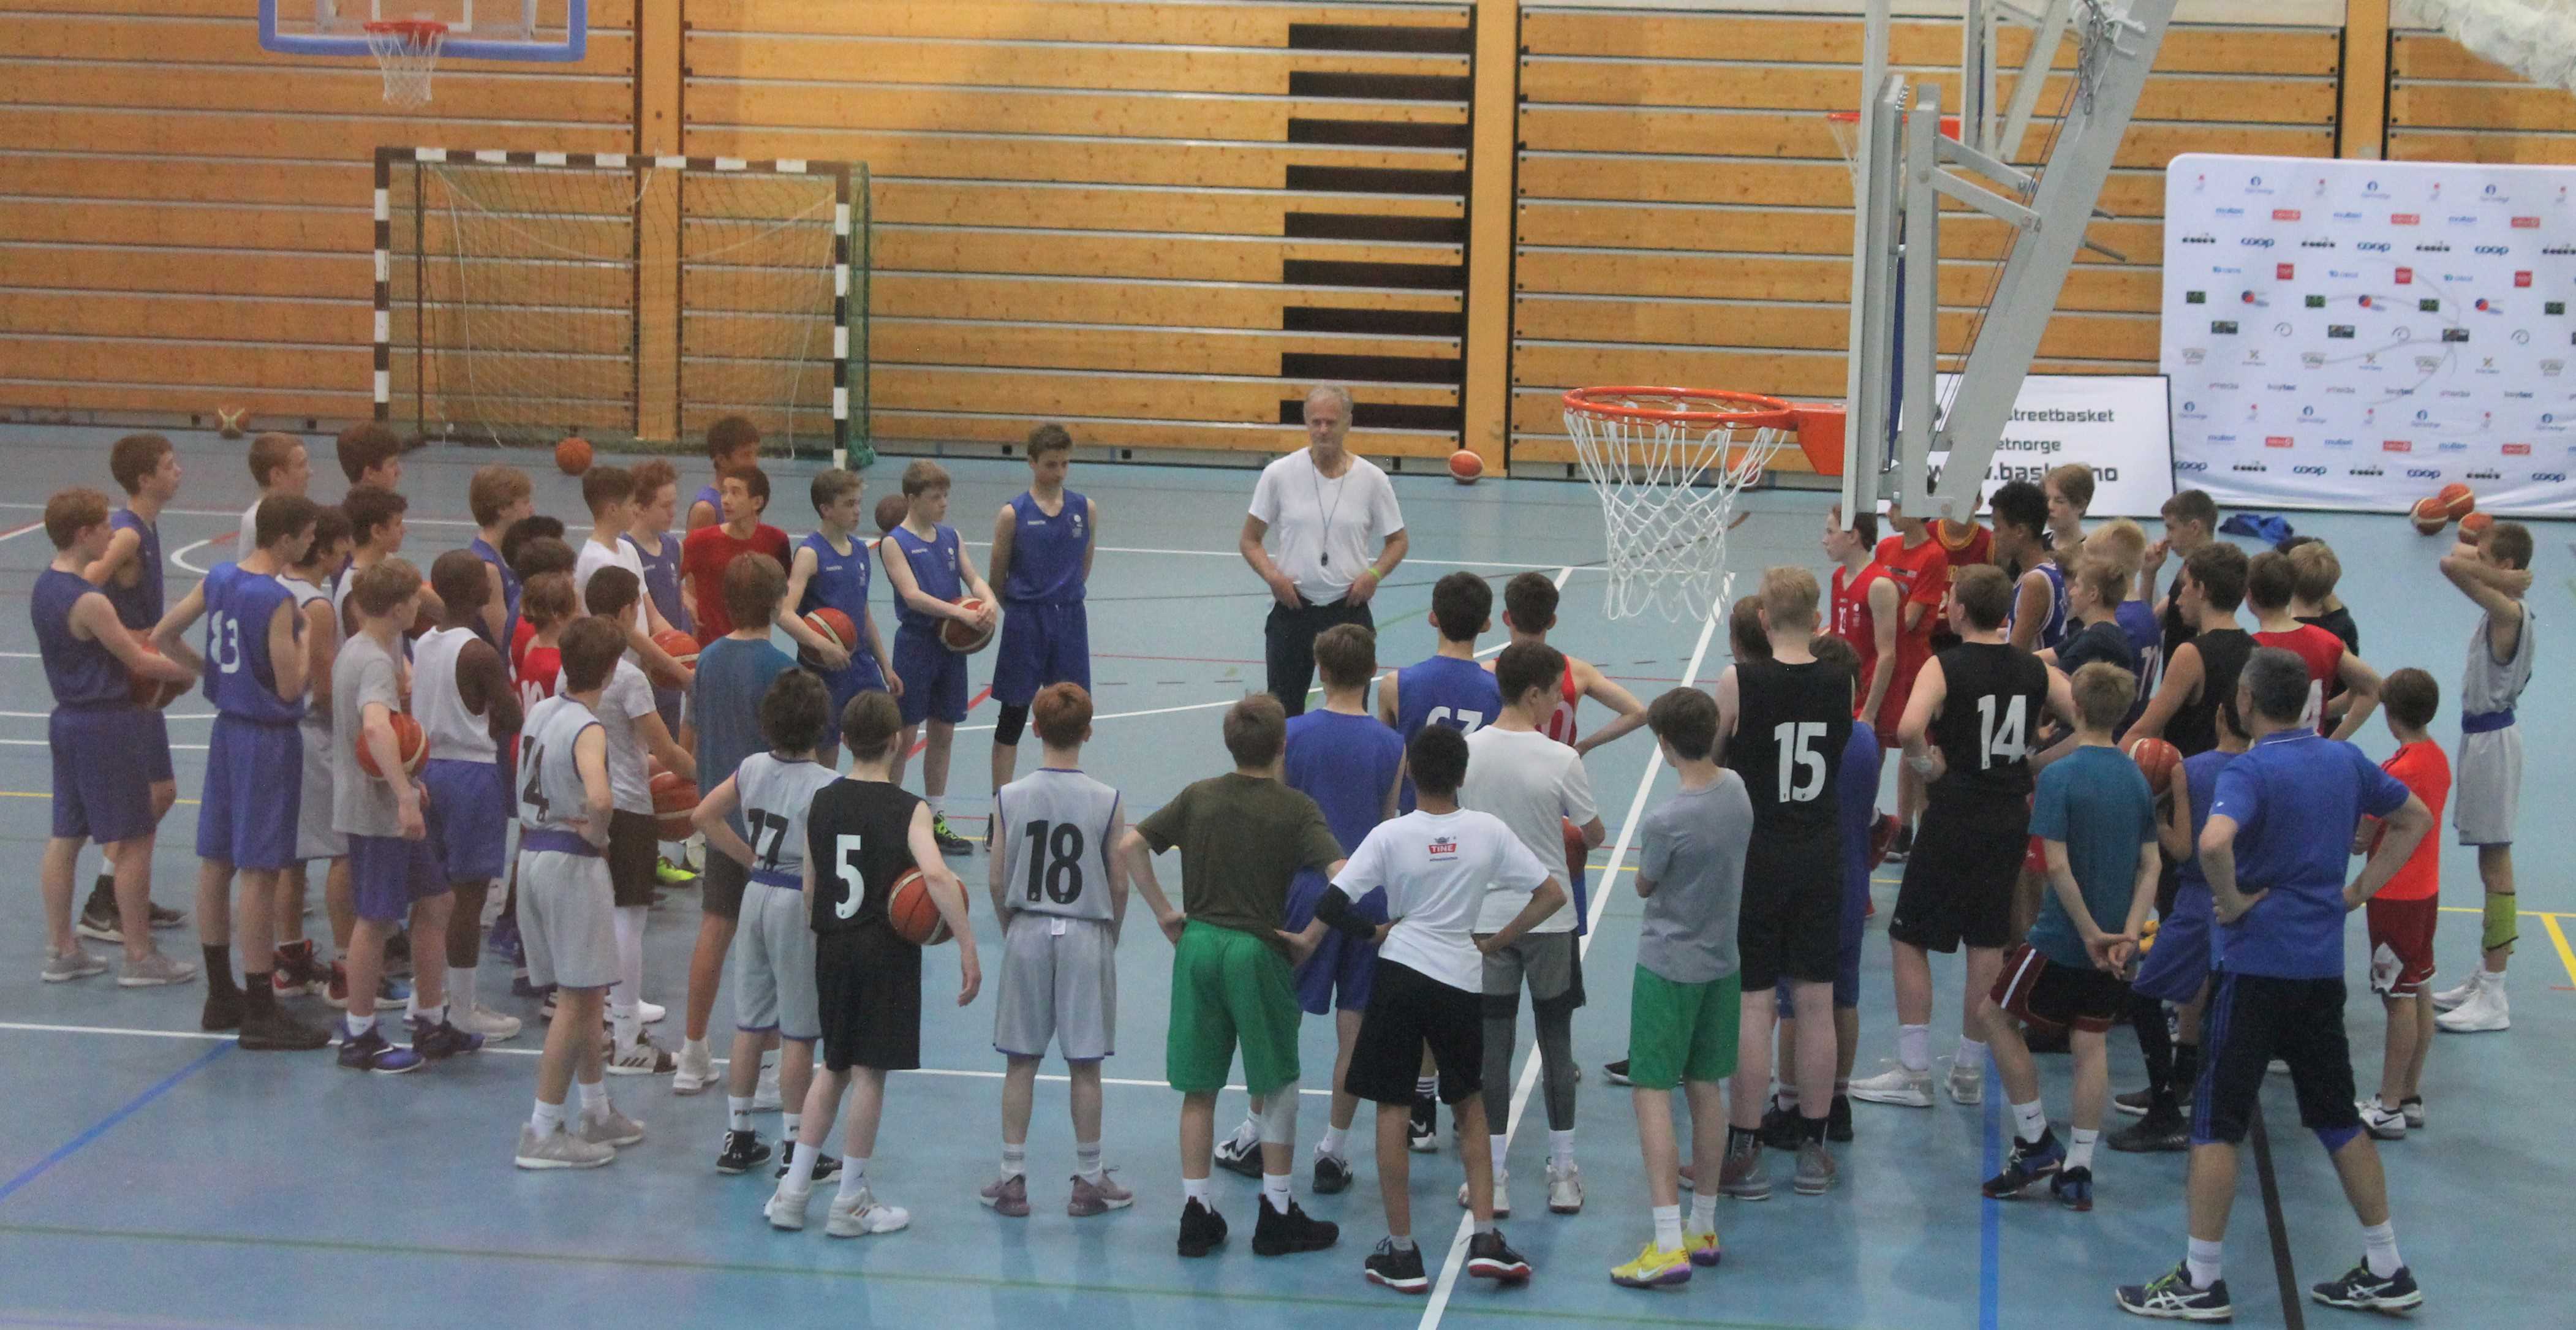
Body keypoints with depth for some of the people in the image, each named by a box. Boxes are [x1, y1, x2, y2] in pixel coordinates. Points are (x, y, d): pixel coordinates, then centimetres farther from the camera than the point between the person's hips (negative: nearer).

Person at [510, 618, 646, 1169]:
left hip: (533, 851, 9)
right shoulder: (587, 730, -19)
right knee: (576, 1000, -1)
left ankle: (597, 1112, 31)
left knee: (584, 996, 20)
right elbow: (599, 797, -36)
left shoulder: (539, 712, 7)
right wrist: (597, 833, -18)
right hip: (572, 861, -9)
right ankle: (542, 1133, 0)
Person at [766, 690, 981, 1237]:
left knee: (834, 1068, 18)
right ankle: (851, 1202, 9)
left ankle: (793, 1190, 17)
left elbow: (810, 888, 6)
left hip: (833, 948, 5)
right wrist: (968, 948, -26)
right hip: (887, 952, -5)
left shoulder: (820, 803, 2)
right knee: (869, 1072, 3)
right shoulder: (909, 810, -11)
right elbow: (936, 875, -26)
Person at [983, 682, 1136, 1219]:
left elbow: (996, 881, -1)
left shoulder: (1009, 798, -5)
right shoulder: (1107, 802, -9)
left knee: (1019, 1064, 9)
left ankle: (1012, 1179, 14)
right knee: (1085, 1066, 6)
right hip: (1086, 936, -1)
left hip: (1027, 933, 1)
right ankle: (1089, 1182, 14)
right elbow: (1119, 884, -4)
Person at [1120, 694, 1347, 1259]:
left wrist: (1164, 912, 5)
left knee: (1199, 1090, 11)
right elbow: (1342, 873, -19)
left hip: (1197, 944, 3)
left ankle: (1195, 1213, 13)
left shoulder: (1198, 797, 3)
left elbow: (1130, 845, 0)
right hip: (1259, 950, -3)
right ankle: (1277, 1216, 14)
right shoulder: (1297, 809, -7)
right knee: (1279, 1087, 11)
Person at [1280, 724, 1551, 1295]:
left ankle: (1402, 1252, 8)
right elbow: (1552, 894, 0)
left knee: (1393, 1109, 6)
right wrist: (1497, 941, 10)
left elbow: (1335, 899, -12)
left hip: (1400, 971, -2)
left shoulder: (1390, 836, -8)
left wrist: (1307, 939, 8)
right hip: (1462, 979, 2)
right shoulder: (1489, 831, -2)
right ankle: (1485, 1238, 11)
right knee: (1470, 1103, 19)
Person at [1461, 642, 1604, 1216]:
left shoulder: (1465, 751, -6)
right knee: (1556, 1040, 10)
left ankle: (1493, 1177, 8)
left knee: (1493, 1044, 6)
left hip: (1485, 919, 2)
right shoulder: (1561, 761, -14)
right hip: (1549, 918, -2)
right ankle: (1563, 1173, 16)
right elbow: (1594, 835, -3)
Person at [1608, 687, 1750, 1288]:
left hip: (1667, 968, -7)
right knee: (1706, 1090, 16)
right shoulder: (1737, 790, -3)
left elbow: (1644, 885, -5)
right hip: (1722, 962, 7)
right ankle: (1703, 1228, 25)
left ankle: (1669, 1247, -11)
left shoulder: (1665, 822, -23)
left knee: (1653, 1094, -4)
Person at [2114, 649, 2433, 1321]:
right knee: (2338, 1117, 16)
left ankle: (2201, 1282, 4)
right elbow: (2416, 818, 20)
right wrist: (2360, 889, 15)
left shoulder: (2250, 771, -16)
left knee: (2216, 1120, 1)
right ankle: (2386, 1272, 19)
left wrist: (2233, 901, -17)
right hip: (2324, 964, 7)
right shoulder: (2345, 760, 6)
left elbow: (2214, 843, -35)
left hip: (2257, 962, -7)